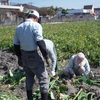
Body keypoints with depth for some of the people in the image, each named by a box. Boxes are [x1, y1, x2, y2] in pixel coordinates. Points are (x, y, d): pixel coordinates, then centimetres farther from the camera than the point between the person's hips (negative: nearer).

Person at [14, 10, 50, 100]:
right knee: (44, 78, 6)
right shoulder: (36, 25, -13)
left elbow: (16, 45, 11)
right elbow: (40, 42, -21)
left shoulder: (19, 27, 7)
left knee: (29, 78, 21)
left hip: (24, 56, 7)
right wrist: (46, 56, -14)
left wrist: (19, 57, 22)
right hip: (35, 56, -6)